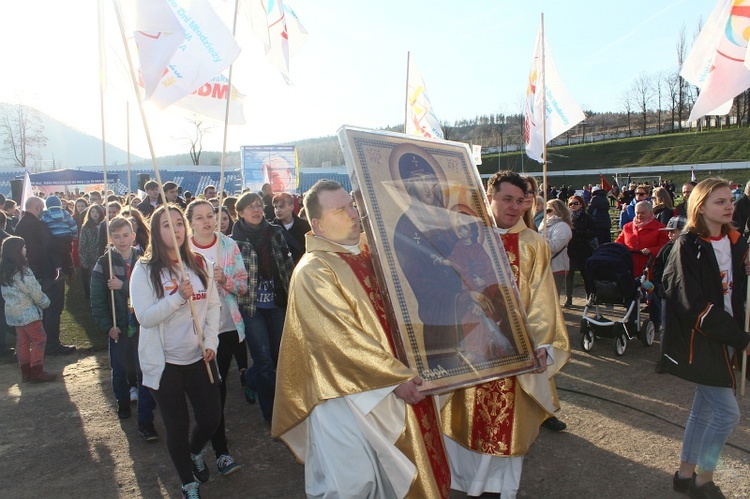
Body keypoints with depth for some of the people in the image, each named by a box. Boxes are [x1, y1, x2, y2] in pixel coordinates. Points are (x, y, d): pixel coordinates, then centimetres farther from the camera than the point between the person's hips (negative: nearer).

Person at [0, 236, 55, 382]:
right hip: (27, 312, -8)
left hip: (12, 311, 8)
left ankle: (26, 372, 21)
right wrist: (45, 302, 0)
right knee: (39, 339, 0)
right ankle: (37, 373, 2)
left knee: (22, 341, 15)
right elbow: (34, 291, -15)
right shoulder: (22, 271, -20)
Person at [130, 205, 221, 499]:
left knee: (211, 417, 9)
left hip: (199, 358, 3)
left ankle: (195, 452, 45)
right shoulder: (145, 270, -8)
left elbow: (213, 305, 5)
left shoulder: (199, 264, 2)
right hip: (164, 362, -3)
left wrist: (211, 341, -5)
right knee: (176, 426, 8)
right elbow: (145, 317, -14)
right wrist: (178, 297, -25)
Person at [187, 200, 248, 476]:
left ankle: (215, 425, 44)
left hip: (229, 325, 2)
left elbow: (243, 285, 1)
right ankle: (221, 451, 7)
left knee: (219, 383, 16)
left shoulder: (229, 245, 1)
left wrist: (226, 280, -18)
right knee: (213, 387, -2)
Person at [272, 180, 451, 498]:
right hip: (348, 393, -7)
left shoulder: (369, 250, 6)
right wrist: (396, 377, -23)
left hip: (390, 385, 7)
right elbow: (344, 338, -22)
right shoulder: (313, 271, -16)